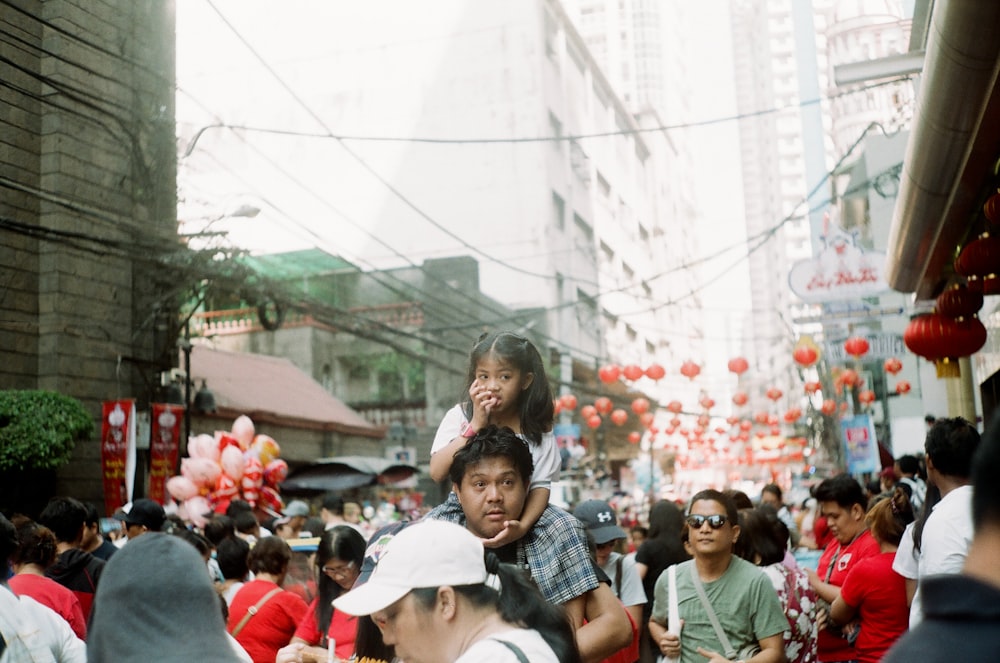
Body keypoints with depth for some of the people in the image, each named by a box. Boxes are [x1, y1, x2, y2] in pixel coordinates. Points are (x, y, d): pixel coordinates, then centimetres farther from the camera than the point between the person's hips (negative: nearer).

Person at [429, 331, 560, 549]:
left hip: (512, 523, 1)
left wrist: (523, 525, -26)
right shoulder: (460, 416, -4)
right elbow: (437, 472, -15)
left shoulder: (536, 427, -2)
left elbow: (541, 485, -8)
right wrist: (476, 425, -20)